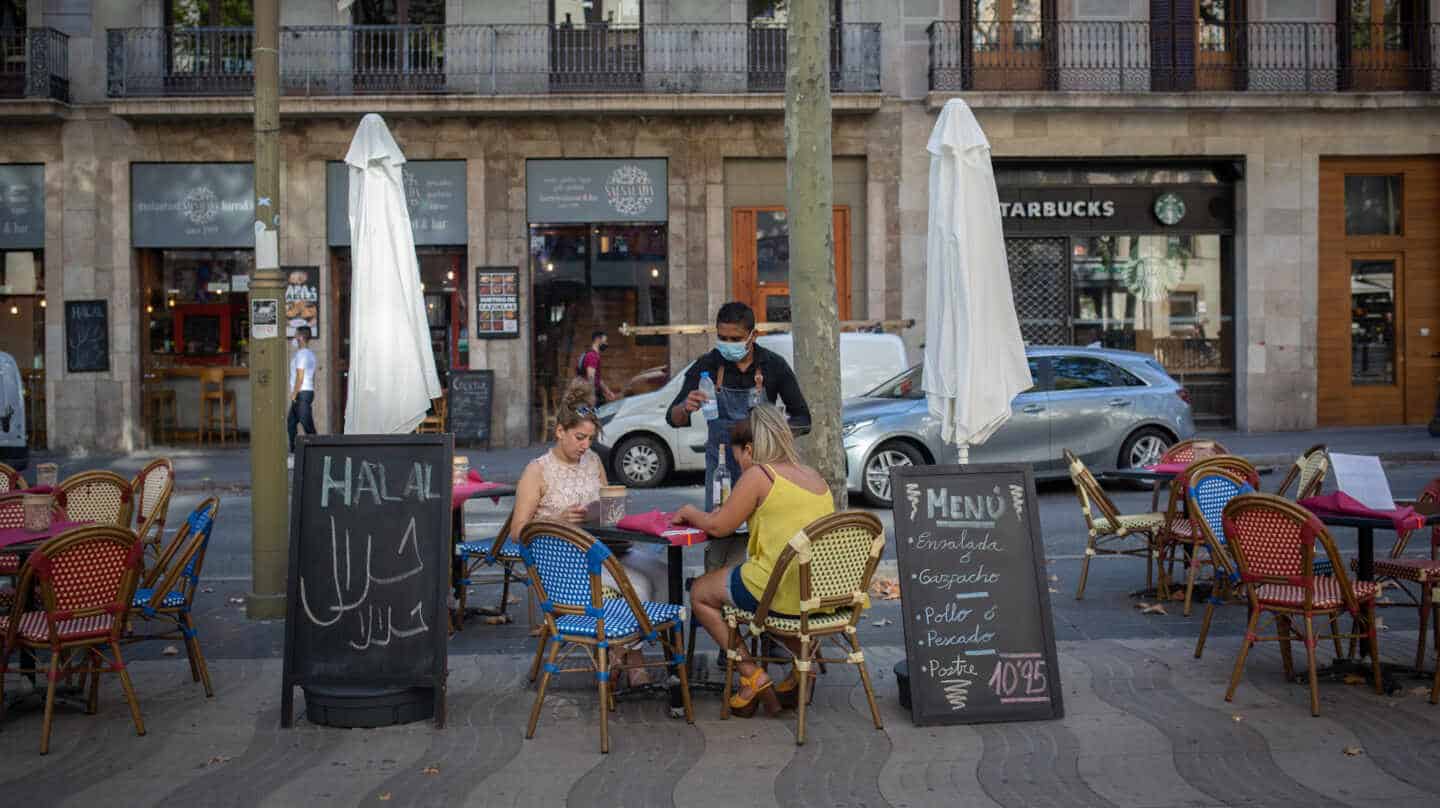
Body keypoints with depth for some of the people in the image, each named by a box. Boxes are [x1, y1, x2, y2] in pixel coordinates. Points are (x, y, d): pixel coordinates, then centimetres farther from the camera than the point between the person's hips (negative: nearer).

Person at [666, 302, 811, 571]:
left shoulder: (773, 366, -1)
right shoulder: (707, 366, -1)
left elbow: (802, 418, 5)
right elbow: (674, 419, -3)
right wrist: (686, 408, -27)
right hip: (721, 466, 0)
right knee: (719, 535, -7)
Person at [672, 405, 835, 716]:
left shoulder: (758, 474, -7)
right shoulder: (815, 476, 12)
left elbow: (717, 526, -3)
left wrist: (689, 512, 17)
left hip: (782, 593, -7)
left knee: (700, 593, 16)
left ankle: (752, 674, 8)